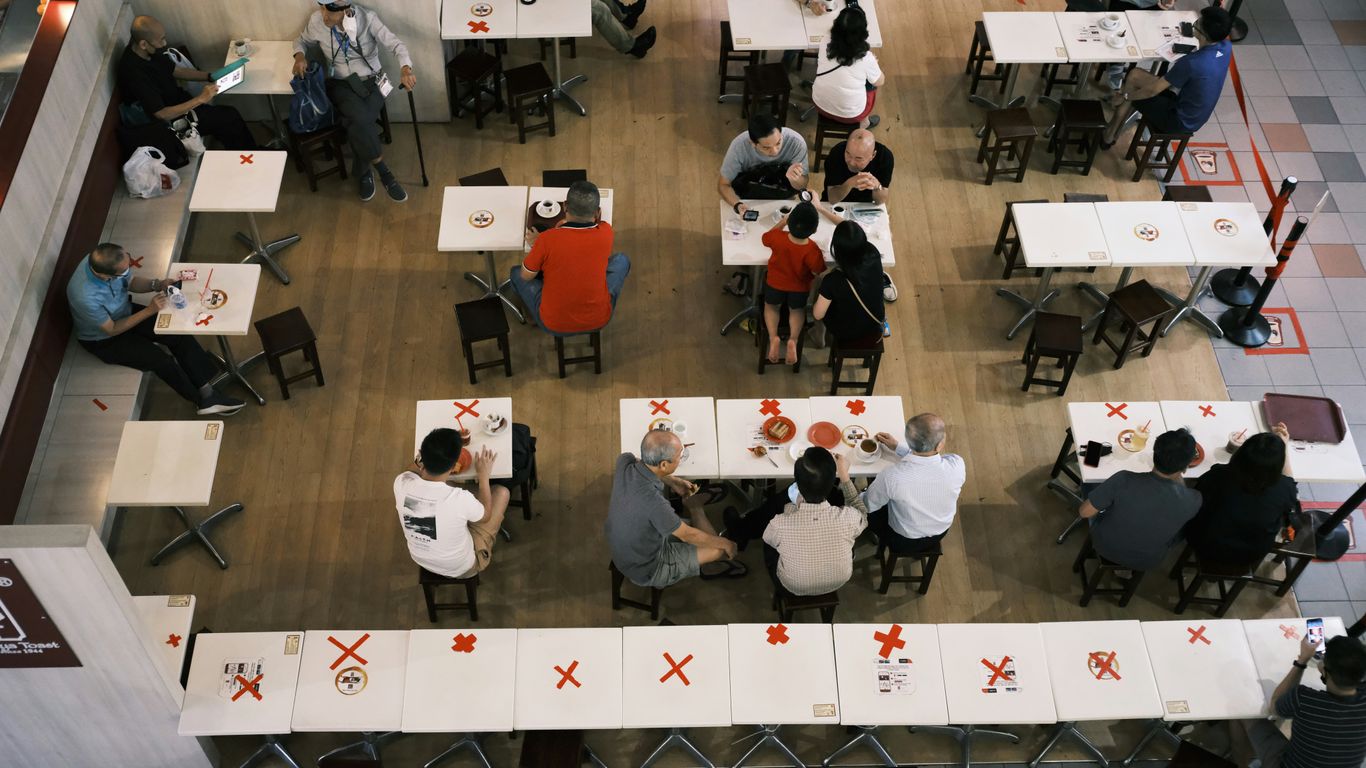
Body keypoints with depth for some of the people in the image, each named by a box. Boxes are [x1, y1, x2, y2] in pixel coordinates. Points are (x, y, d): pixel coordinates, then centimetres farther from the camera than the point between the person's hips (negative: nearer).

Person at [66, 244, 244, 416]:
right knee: (160, 360, -18)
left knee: (178, 333, -11)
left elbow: (130, 282, 0)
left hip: (125, 312, 6)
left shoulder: (102, 260, -22)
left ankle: (207, 391, -8)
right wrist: (149, 310, -26)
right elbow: (111, 330, -23)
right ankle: (203, 400, 1)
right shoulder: (85, 297, -39)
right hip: (103, 339, -6)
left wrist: (156, 285, -19)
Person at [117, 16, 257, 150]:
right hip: (170, 119, -8)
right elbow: (162, 114, -30)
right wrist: (200, 99, -31)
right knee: (230, 118, -10)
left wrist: (210, 76, -1)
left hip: (178, 99, 8)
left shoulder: (151, 51, -8)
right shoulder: (134, 72, -32)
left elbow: (175, 71, 10)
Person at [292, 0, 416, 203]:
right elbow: (302, 41, 14)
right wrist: (299, 55, -9)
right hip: (341, 85, 1)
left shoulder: (366, 18, -14)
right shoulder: (316, 21, -6)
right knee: (361, 119, -30)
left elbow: (395, 44, -19)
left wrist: (405, 68, -39)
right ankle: (384, 172, -16)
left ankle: (362, 172, -2)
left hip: (371, 82, -1)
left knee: (358, 125, -27)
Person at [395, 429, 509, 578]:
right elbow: (486, 515, -11)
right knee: (501, 492, 9)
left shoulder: (401, 482, -27)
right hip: (461, 568, -4)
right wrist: (483, 474, -4)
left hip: (420, 559, 4)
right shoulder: (460, 499, -38)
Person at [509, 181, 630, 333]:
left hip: (553, 324, -1)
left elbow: (526, 276, -4)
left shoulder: (546, 240, -24)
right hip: (599, 320, 1)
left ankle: (535, 316, 46)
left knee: (517, 273, 23)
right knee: (621, 260, 24)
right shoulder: (605, 233, -16)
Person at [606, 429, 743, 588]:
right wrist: (725, 543, -4)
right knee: (720, 548, 5)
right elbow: (687, 535, -21)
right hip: (647, 570, -7)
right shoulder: (653, 502, -40)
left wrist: (671, 481, 2)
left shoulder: (624, 462, -21)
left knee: (695, 502, 14)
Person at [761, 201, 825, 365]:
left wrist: (781, 222, 4)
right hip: (800, 288, -1)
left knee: (771, 307, 30)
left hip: (775, 284, 1)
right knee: (797, 310, 30)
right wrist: (820, 259, -2)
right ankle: (793, 339, 3)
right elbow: (818, 273, -20)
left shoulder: (777, 237, -31)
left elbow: (764, 238, -6)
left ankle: (773, 337, 3)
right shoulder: (812, 251, -36)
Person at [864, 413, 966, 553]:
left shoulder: (892, 476, -38)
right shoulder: (957, 465, -31)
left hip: (903, 543, -4)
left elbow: (868, 505, -16)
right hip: (940, 534, 4)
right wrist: (898, 446, -2)